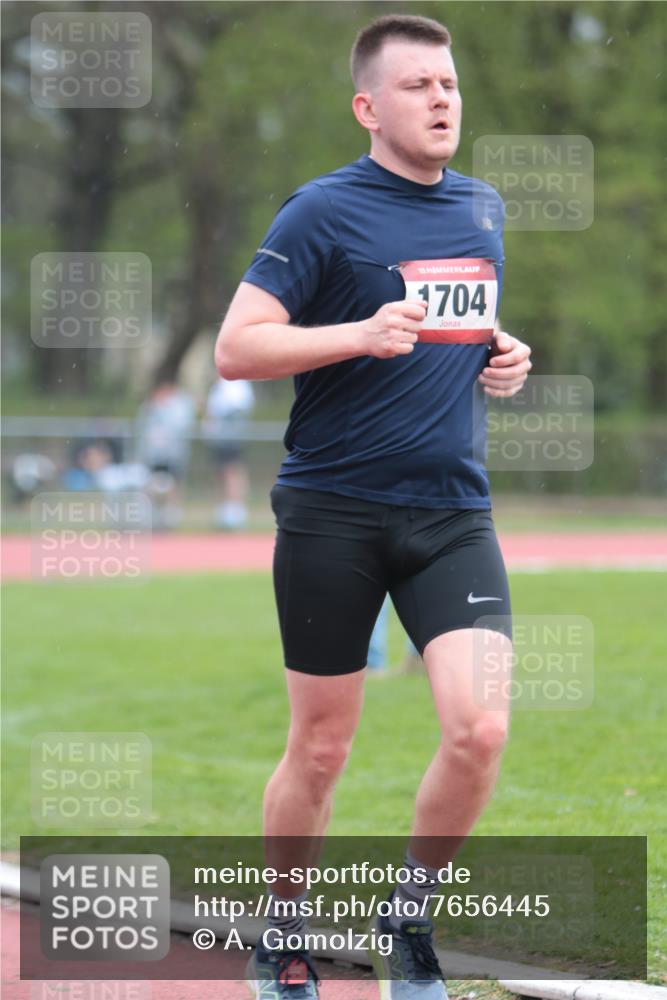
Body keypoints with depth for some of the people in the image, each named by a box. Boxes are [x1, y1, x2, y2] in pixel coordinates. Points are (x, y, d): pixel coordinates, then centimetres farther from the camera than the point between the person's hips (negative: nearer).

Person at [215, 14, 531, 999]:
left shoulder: (485, 208, 12)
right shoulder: (323, 211, -7)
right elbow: (235, 348, -11)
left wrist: (505, 360, 7)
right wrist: (363, 334, -22)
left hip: (451, 510, 4)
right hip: (332, 513, -4)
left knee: (480, 730, -12)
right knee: (320, 749, 5)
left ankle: (409, 920, 9)